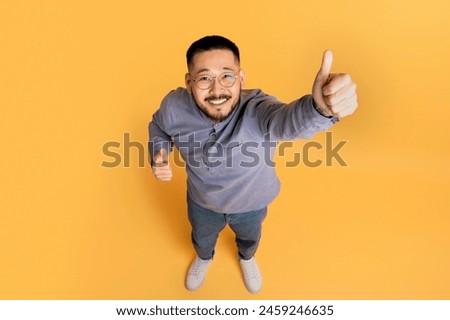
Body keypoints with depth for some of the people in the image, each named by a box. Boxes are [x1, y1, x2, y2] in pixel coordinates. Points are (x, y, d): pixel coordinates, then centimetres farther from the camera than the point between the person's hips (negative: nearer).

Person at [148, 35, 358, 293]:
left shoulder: (257, 109, -40)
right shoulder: (175, 107, -29)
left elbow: (287, 121, -65)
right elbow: (159, 127, -4)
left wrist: (320, 108, -88)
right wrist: (159, 155, -24)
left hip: (251, 202, -1)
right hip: (203, 201, 2)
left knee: (250, 237, 34)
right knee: (202, 238, 34)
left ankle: (247, 258, 73)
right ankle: (204, 257, 73)